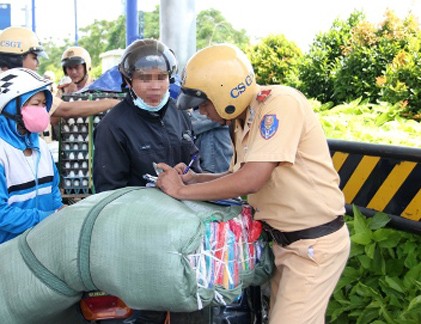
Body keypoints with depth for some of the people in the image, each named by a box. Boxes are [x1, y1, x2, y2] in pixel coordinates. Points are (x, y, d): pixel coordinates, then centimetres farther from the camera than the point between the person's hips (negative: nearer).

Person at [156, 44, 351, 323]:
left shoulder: (280, 103, -23)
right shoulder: (243, 120, 4)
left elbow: (251, 181, -29)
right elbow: (237, 177, 15)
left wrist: (182, 190, -19)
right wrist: (193, 178, -1)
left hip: (315, 243, -8)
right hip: (283, 238, 8)